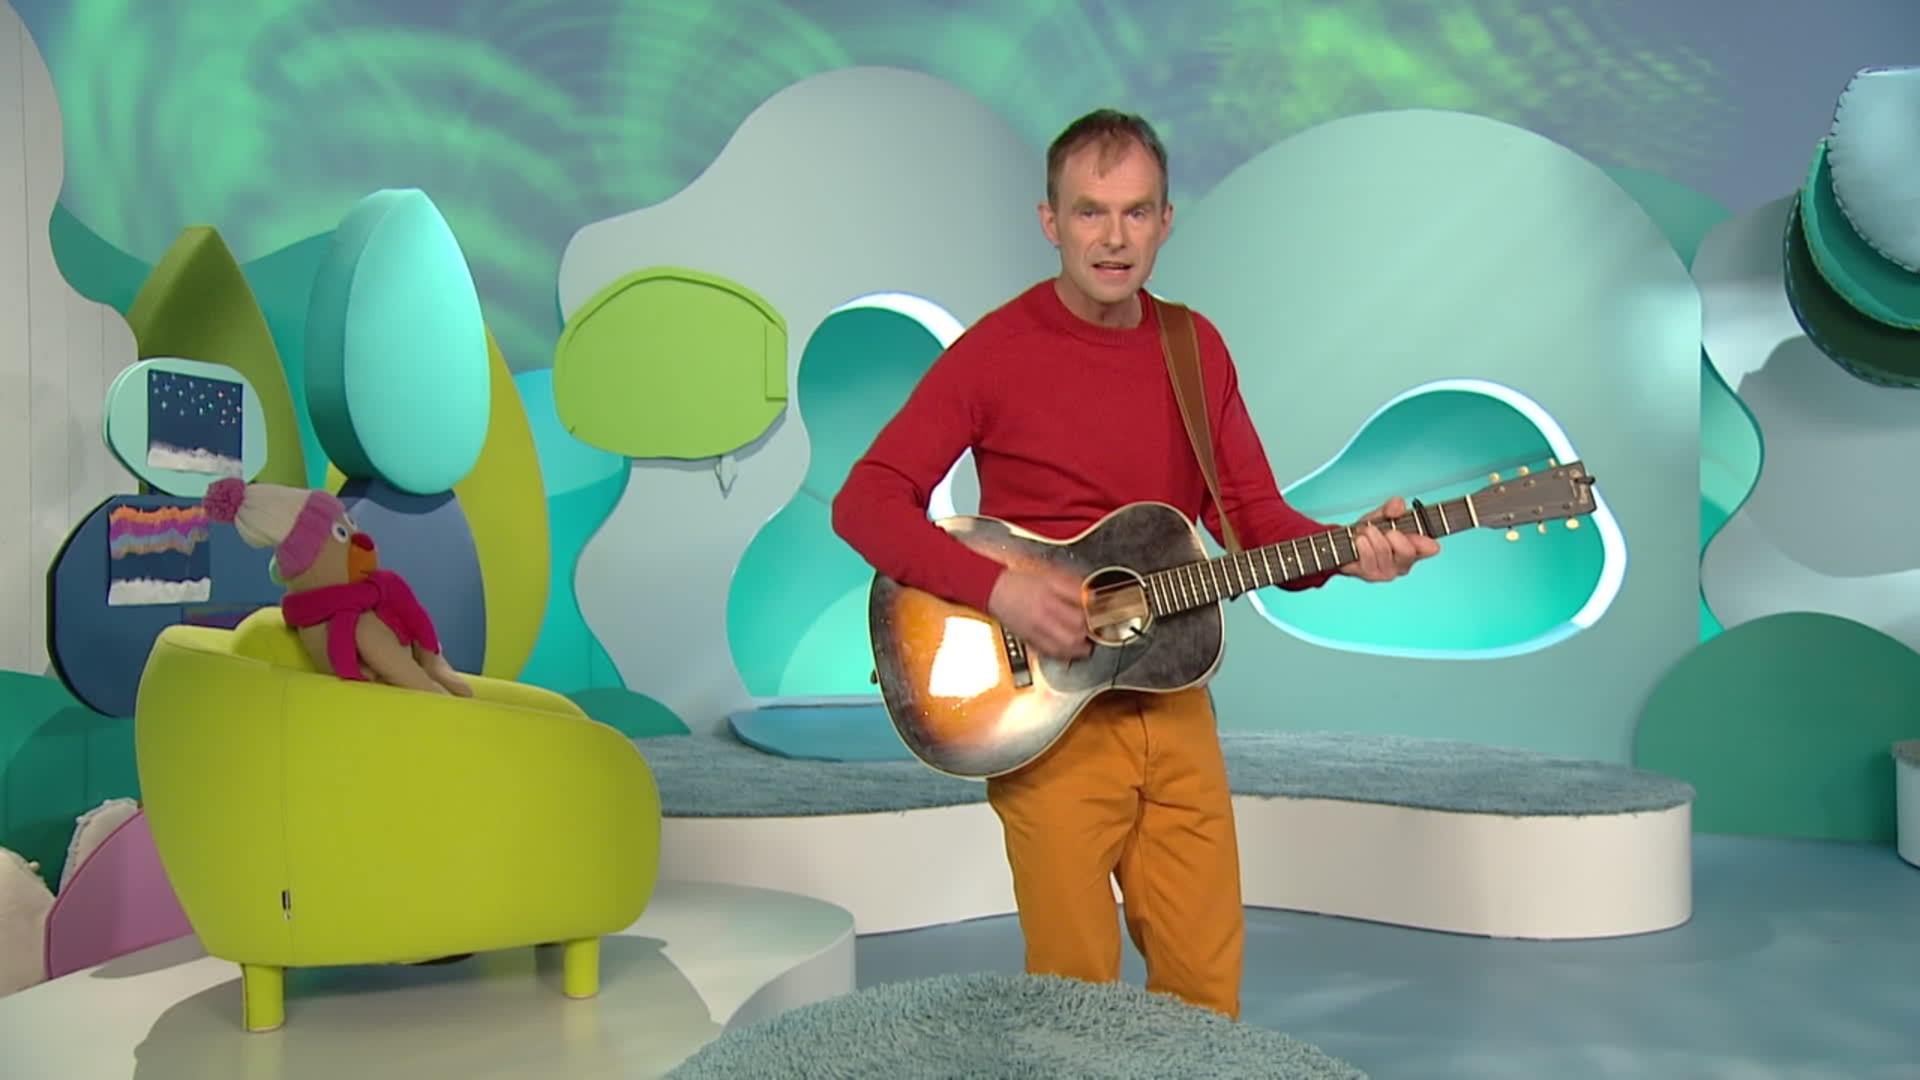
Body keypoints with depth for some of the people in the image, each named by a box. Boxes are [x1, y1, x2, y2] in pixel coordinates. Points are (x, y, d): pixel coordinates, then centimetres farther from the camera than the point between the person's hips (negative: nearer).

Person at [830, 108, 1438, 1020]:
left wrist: (1346, 553, -11)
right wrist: (998, 587, -24)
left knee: (1207, 985, 11)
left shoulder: (1195, 347, 7)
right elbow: (864, 502, -13)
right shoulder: (995, 351, -9)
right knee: (1073, 999, 5)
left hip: (1173, 702, 5)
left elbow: (1252, 516, 8)